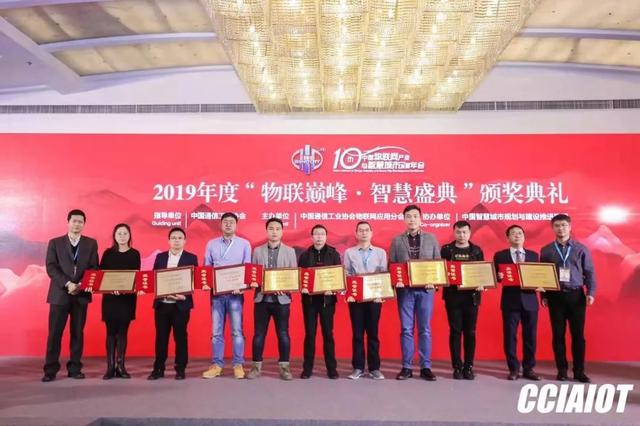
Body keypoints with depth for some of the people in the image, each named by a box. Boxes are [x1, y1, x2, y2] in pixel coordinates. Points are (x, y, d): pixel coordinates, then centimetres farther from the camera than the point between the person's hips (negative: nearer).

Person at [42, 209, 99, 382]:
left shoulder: (91, 243, 9)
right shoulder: (55, 243, 6)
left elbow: (94, 268, 4)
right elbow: (51, 267, -4)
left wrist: (82, 285, -12)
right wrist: (67, 284, -16)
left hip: (81, 294, 1)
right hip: (59, 294, -1)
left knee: (77, 333, 5)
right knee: (55, 333, -1)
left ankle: (75, 368, 13)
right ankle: (50, 370, 8)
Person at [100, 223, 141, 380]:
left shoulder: (135, 254, 4)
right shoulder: (108, 253, 4)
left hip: (127, 297, 0)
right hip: (110, 297, 0)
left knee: (122, 331, 4)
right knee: (111, 331, 2)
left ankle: (121, 366, 9)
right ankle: (110, 367, 6)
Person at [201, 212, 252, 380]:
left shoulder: (244, 244, 4)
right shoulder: (211, 244, 9)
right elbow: (206, 267, 9)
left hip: (235, 292, -2)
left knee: (237, 330, 0)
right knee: (216, 331, 5)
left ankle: (238, 364, 8)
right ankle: (216, 365, 12)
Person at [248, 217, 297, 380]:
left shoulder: (290, 251, 6)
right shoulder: (258, 251, 9)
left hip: (282, 299, -1)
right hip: (262, 298, 1)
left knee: (283, 334, 3)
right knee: (259, 334, 5)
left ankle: (284, 367, 13)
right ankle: (256, 366, 15)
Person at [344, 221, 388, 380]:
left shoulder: (380, 252, 9)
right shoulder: (349, 252, 8)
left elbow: (384, 274, 3)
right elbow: (346, 275, 3)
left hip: (375, 297, 0)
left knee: (373, 333, 4)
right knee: (357, 333, 3)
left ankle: (374, 368, 12)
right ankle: (358, 368, 11)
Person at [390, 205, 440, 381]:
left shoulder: (431, 238, 7)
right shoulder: (397, 240, 6)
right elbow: (392, 265, 5)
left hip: (425, 289, 0)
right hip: (405, 289, 0)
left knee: (425, 329, 4)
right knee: (406, 329, 4)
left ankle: (425, 367, 12)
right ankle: (406, 367, 10)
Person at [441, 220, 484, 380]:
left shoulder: (477, 251, 8)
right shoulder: (446, 249, 5)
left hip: (472, 296, 1)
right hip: (453, 296, -1)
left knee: (470, 332, 5)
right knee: (455, 332, 2)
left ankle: (469, 367, 14)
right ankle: (457, 367, 10)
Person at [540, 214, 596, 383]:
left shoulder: (581, 249, 5)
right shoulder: (546, 250, 5)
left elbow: (589, 272, 4)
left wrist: (591, 293, -8)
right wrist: (544, 296, 1)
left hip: (576, 295, 0)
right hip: (555, 296, 0)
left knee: (578, 334, 3)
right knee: (558, 334, 4)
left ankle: (579, 371, 13)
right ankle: (562, 370, 13)